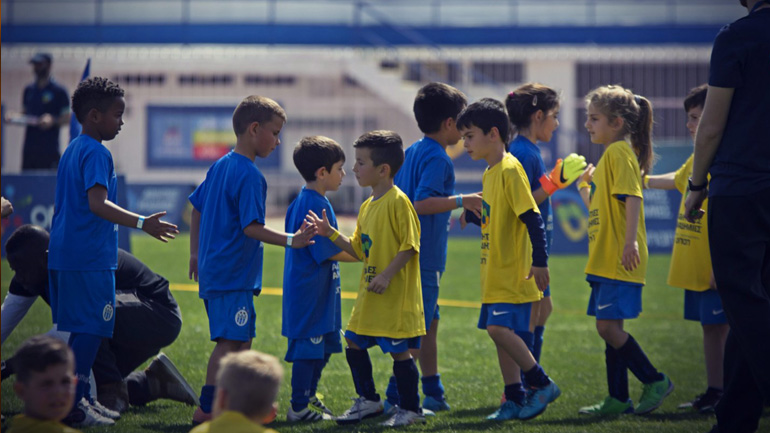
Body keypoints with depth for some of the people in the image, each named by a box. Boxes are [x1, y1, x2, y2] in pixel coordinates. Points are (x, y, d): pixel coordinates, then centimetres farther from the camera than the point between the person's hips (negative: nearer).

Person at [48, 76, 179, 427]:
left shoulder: (72, 150, 17)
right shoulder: (96, 153, -13)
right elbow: (98, 204, -25)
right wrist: (141, 223, -31)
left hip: (63, 254, 10)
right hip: (89, 258, -10)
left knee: (79, 329, 14)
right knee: (89, 331, -7)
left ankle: (81, 398, 19)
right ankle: (72, 405, -9)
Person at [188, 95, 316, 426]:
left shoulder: (220, 166, 13)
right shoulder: (249, 175, -16)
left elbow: (196, 206, 22)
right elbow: (250, 227, -21)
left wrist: (196, 253, 29)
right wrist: (290, 240, -22)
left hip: (214, 270, 10)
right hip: (234, 274, -10)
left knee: (242, 339, 15)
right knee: (230, 340, -11)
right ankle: (206, 409, -14)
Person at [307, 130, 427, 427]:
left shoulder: (398, 202, -15)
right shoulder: (367, 206, 13)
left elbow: (410, 245, -17)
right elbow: (359, 249, 17)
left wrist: (387, 275, -22)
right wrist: (331, 234, 6)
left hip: (396, 293, -9)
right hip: (370, 293, 9)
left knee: (399, 350, -2)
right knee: (354, 343, 12)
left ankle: (410, 409, 9)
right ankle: (369, 401, 26)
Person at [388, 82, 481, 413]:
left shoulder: (411, 152, 12)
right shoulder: (438, 159, -15)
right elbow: (421, 203, -26)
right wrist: (460, 201, -25)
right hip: (425, 258, -10)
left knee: (429, 322, 17)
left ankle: (433, 393, 23)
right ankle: (395, 397, -7)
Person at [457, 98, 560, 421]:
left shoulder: (510, 169, -14)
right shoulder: (490, 173, 14)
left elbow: (532, 216, -19)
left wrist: (540, 261, -23)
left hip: (513, 273, -10)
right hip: (495, 274, 10)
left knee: (500, 328, -17)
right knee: (501, 333, 9)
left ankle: (542, 385, -6)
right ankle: (514, 398, 14)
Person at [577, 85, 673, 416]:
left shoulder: (620, 152, -11)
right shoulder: (610, 155, 20)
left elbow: (633, 197, -23)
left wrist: (630, 240, -31)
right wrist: (584, 183, 17)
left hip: (619, 259, -10)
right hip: (606, 259, 10)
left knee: (608, 327, -13)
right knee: (610, 328, 9)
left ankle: (655, 381, -3)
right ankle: (618, 400, 12)